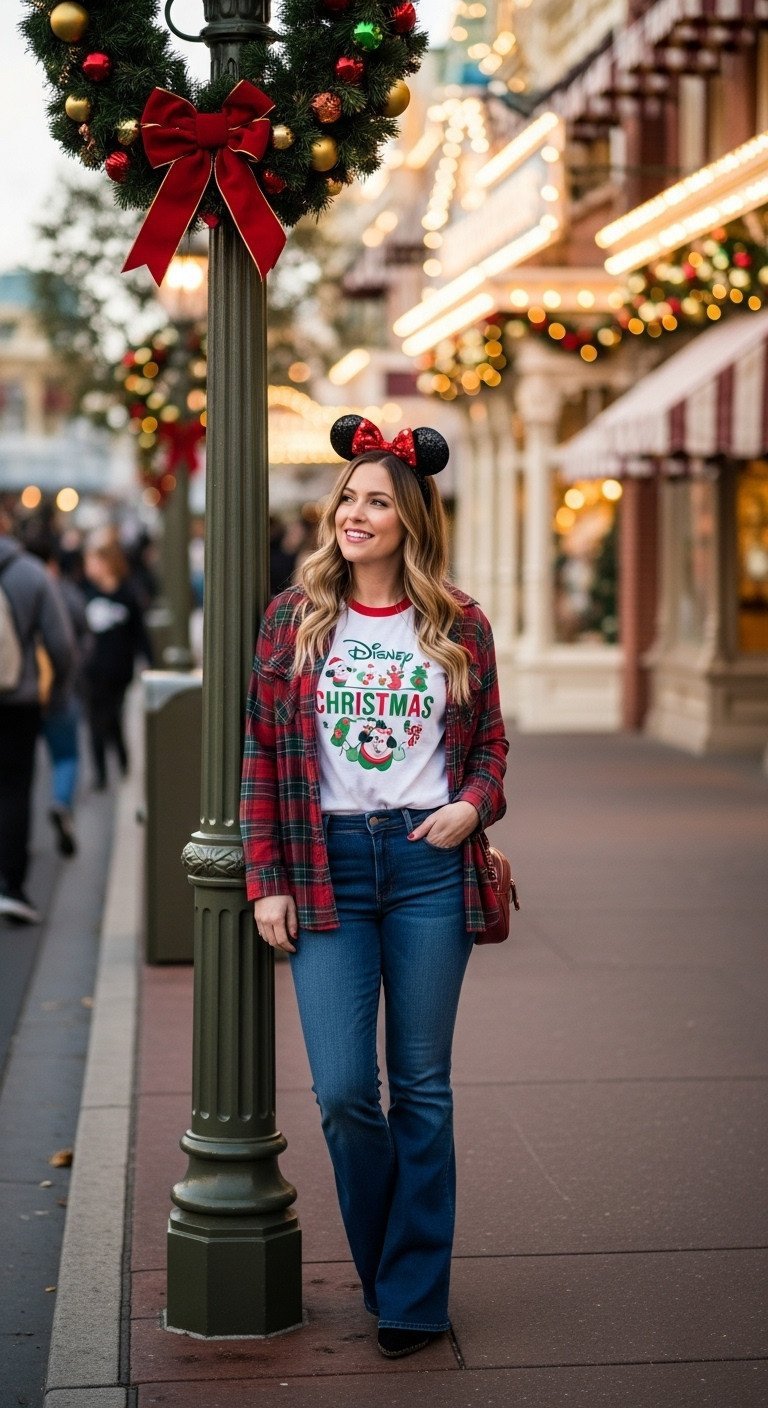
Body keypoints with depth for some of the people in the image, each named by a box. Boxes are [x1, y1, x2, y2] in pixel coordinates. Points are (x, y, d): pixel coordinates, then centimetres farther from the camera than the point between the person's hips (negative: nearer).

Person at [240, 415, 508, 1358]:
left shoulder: (458, 626, 4)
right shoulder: (294, 619, 4)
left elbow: (491, 742, 13)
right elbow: (264, 756, 4)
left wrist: (474, 805, -8)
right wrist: (267, 880, -1)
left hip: (428, 863, 0)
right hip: (327, 866, 0)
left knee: (420, 1087, 5)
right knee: (342, 1090, -3)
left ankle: (413, 1296, 16)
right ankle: (388, 1270, 21)